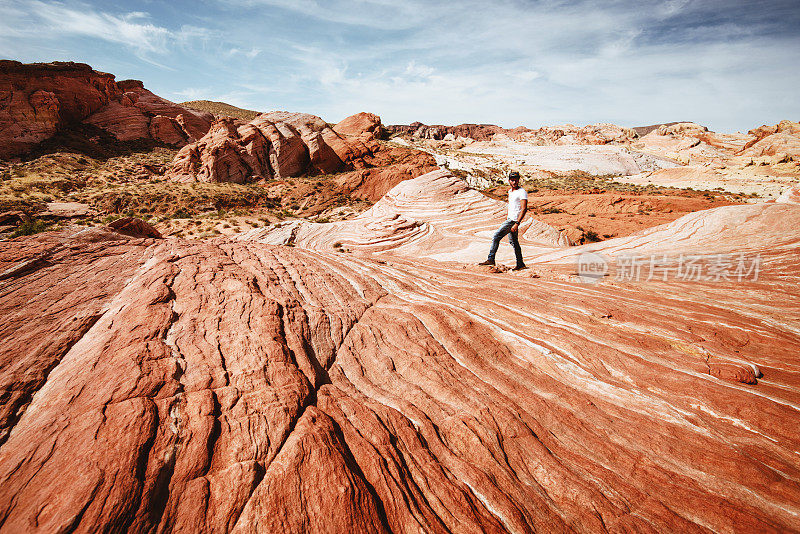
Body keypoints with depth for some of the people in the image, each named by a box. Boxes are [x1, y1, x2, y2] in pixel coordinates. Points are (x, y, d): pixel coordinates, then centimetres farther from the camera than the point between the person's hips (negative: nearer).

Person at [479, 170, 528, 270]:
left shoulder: (522, 192, -13)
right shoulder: (510, 191, 14)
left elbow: (524, 209, -20)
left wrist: (517, 223, -27)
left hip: (514, 220, -10)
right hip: (510, 219, 10)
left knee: (496, 236, -13)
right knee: (513, 241, 14)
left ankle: (491, 259, -9)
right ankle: (520, 264, 22)